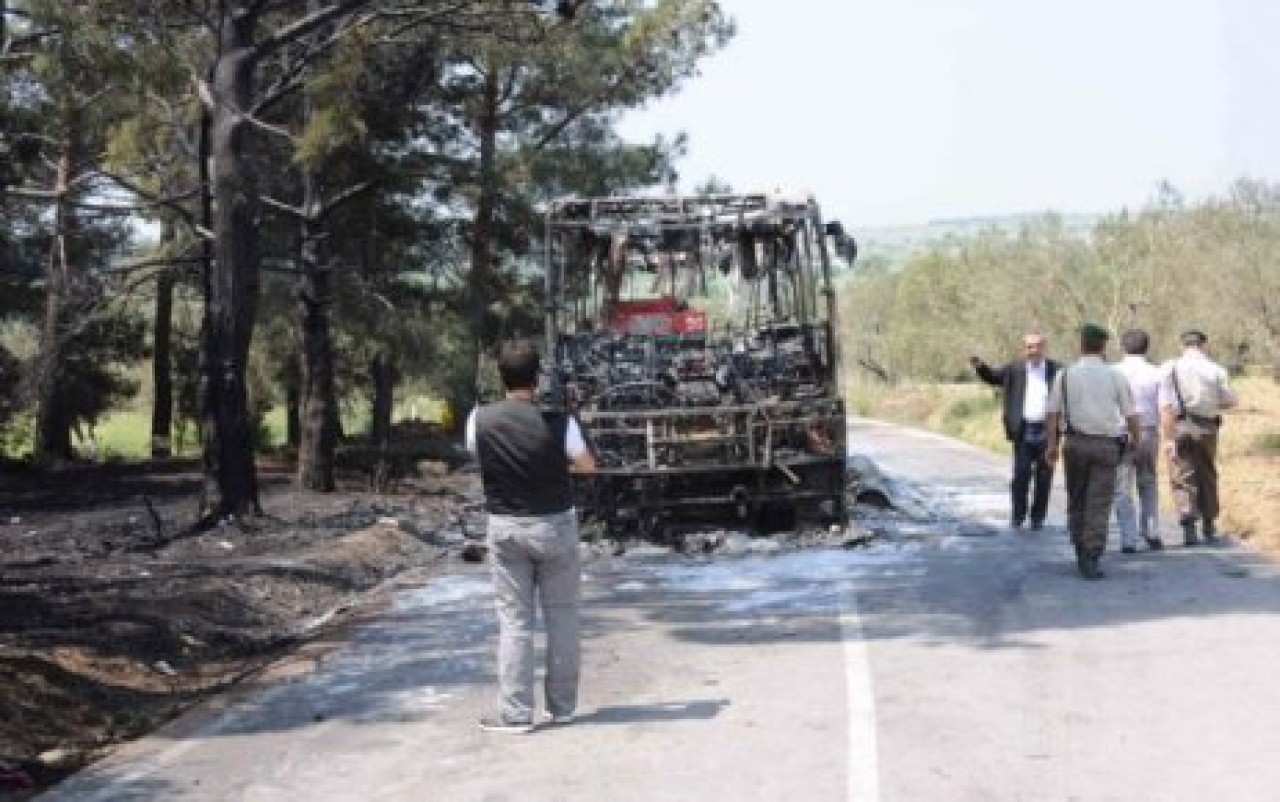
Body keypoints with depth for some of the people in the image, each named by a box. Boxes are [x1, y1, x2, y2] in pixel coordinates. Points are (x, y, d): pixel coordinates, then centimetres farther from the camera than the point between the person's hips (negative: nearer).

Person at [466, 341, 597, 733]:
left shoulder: (480, 420, -9)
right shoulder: (558, 421, -15)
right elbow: (587, 466, -1)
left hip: (505, 528, 1)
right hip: (555, 525, -1)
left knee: (514, 619, 6)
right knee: (561, 615, 11)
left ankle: (515, 712, 6)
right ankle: (562, 705, 18)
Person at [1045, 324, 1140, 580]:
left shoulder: (1066, 374, 2)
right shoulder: (1115, 376, 1)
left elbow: (1054, 413, 0)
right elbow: (1131, 415, 3)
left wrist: (1053, 444, 7)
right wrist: (1137, 442, 16)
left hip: (1075, 442, 1)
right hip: (1106, 444, -1)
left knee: (1076, 501, 14)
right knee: (1099, 503, -1)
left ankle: (1081, 553, 20)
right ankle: (1091, 558, -9)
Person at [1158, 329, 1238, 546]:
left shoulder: (1173, 369, -4)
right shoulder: (1216, 370, 1)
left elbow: (1166, 407, -11)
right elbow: (1229, 401, 5)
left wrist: (1168, 438, -12)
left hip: (1180, 428, -2)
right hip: (1208, 428, 2)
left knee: (1183, 478, 1)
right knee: (1208, 477, 16)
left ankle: (1188, 524, -14)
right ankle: (1209, 527, 24)